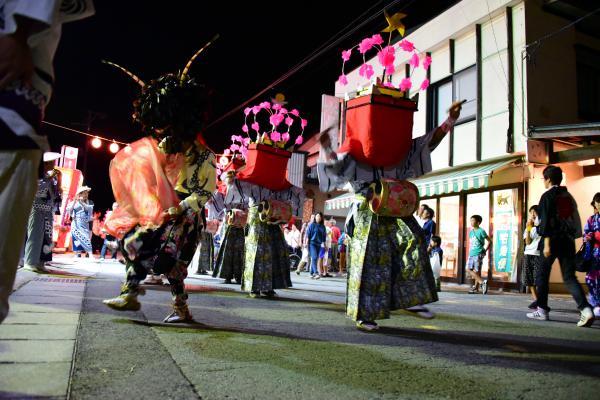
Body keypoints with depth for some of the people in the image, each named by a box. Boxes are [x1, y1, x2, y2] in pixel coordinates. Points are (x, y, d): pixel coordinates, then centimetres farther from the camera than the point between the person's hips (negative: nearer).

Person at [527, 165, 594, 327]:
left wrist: (546, 244, -17)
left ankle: (542, 310, 13)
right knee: (569, 277, 3)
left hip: (553, 239, -6)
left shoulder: (548, 196, -6)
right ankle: (585, 309, -16)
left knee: (542, 276, 7)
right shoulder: (568, 196, 15)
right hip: (568, 240, 6)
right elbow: (575, 219, 17)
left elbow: (546, 221, -14)